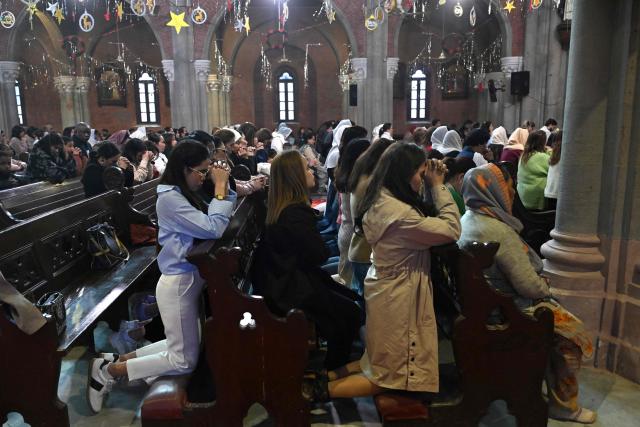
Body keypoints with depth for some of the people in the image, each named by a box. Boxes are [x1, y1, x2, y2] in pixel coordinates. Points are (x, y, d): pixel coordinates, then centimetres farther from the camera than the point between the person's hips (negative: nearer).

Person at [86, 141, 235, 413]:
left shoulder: (183, 195, 9)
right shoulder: (170, 198, -20)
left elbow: (222, 218, 13)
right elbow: (214, 229, -26)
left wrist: (224, 188, 0)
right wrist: (220, 187, -19)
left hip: (189, 280, 10)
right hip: (179, 284, -10)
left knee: (184, 346, 20)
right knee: (185, 361, 2)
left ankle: (119, 358, 24)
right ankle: (109, 370, 12)